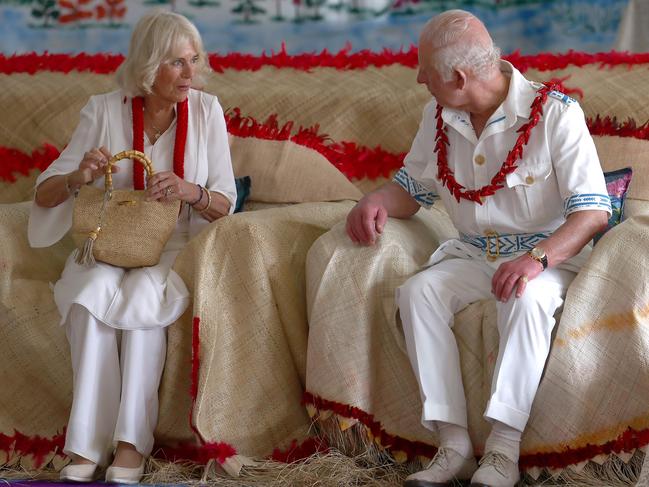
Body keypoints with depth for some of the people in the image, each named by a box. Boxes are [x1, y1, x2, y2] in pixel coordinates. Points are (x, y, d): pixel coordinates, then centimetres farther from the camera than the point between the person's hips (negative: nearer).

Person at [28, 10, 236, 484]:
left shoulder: (206, 111, -1)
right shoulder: (105, 111, -2)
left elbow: (225, 203, -1)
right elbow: (44, 194, 0)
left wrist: (190, 192, -23)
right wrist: (78, 177, -22)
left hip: (175, 248, 0)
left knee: (144, 293, -34)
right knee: (94, 291, -34)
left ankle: (131, 443, -34)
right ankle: (86, 445, -33)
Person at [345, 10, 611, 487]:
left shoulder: (555, 113, -14)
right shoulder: (439, 117, 4)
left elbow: (593, 211, -18)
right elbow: (412, 188, 17)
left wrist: (538, 258, -35)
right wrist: (376, 201, -8)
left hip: (548, 256, -5)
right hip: (473, 255, 5)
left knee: (527, 300, -38)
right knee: (418, 290, -25)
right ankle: (454, 446, -27)